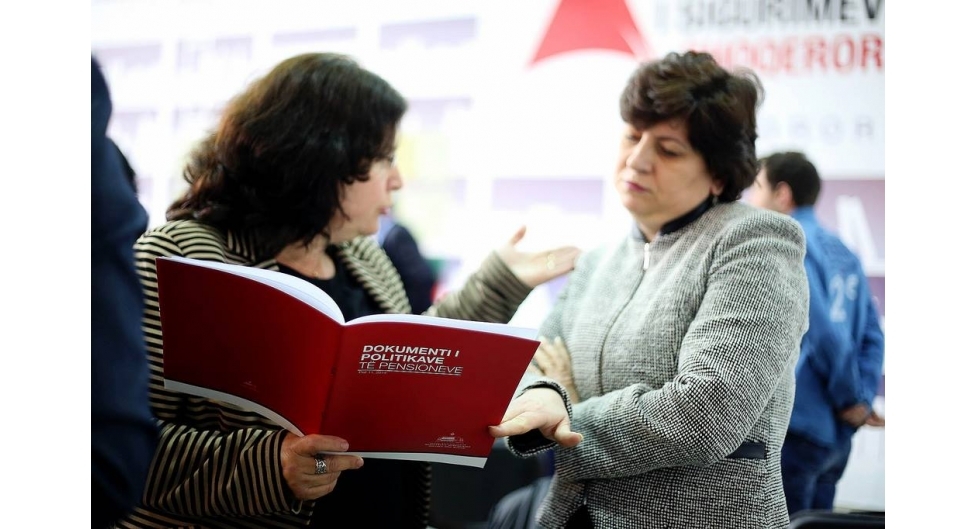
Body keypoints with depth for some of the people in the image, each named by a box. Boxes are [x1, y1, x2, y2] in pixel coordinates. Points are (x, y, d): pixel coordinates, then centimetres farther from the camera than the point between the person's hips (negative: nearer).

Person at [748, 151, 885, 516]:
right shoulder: (842, 253, 13)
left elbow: (822, 332, -16)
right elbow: (872, 336, 7)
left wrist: (851, 399, -4)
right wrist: (860, 401, -1)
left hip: (793, 427, -8)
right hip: (834, 434, 8)